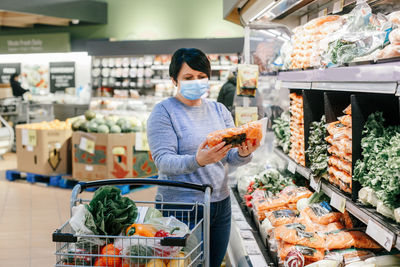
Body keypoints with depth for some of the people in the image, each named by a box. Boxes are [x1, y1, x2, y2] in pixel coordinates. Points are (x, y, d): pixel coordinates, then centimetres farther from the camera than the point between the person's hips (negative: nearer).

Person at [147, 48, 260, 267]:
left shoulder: (219, 110, 10)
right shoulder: (163, 112, -7)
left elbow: (231, 157, 6)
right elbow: (163, 161, -17)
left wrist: (244, 153, -18)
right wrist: (198, 161, -35)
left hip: (220, 204, 6)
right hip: (182, 207, -5)